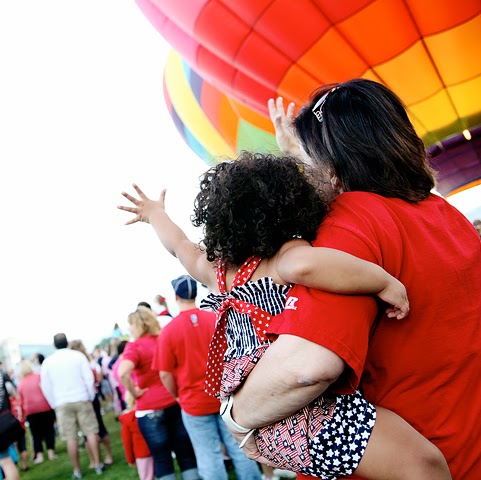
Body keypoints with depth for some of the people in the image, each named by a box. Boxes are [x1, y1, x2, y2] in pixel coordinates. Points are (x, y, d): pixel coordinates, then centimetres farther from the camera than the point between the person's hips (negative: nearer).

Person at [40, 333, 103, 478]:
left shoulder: (47, 361, 2)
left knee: (71, 438, 5)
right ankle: (97, 465, 7)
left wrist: (54, 405, 14)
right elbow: (89, 377, -4)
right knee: (91, 432, 6)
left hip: (62, 403, 1)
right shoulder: (78, 355, -1)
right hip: (81, 399, -1)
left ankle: (77, 471, 11)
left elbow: (45, 386, 5)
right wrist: (91, 396, 8)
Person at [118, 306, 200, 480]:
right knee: (186, 454, 10)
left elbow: (123, 373, -27)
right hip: (176, 403, 4)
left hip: (150, 408, -4)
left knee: (162, 459, 6)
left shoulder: (135, 346, -10)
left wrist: (135, 392, -12)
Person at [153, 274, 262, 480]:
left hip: (194, 403, -2)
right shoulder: (216, 319, -3)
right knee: (239, 450, 10)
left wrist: (177, 396, 9)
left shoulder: (168, 331, -10)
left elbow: (165, 374, -8)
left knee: (209, 458, 6)